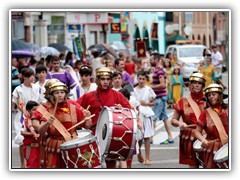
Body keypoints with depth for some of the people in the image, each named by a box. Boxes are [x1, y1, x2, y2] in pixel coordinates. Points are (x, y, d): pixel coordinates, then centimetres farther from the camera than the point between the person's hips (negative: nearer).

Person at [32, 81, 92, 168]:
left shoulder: (73, 108, 3)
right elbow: (41, 132, -8)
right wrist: (47, 123, -27)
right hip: (54, 148, -1)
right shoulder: (47, 109, -1)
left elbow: (87, 126, 9)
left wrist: (88, 121, -13)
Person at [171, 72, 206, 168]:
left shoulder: (207, 101, 5)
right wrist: (179, 123, -12)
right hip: (189, 138, 0)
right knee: (193, 165, 0)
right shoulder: (183, 102, 6)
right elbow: (173, 120, 11)